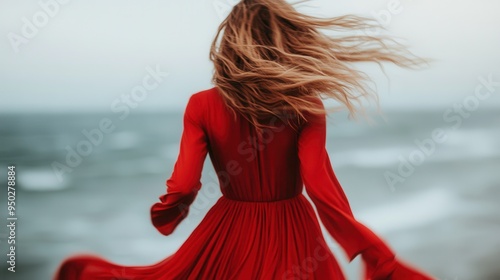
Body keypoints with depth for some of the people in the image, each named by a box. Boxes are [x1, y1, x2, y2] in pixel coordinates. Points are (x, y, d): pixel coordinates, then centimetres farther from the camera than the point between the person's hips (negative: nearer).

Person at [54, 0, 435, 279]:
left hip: (230, 237, 1)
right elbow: (322, 188, -24)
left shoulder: (202, 106, -11)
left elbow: (183, 187, -14)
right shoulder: (307, 107, -14)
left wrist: (163, 218, 9)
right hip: (292, 237, 0)